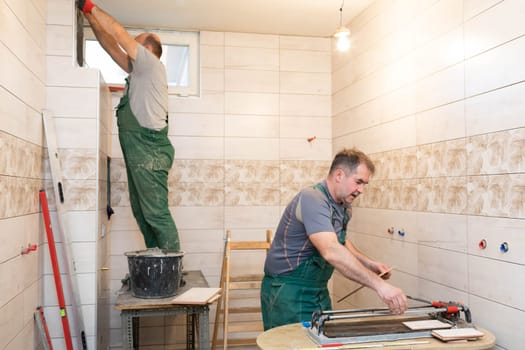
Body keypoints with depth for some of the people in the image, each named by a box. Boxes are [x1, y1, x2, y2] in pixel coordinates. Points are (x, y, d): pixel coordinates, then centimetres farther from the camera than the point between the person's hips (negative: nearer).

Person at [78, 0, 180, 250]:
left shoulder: (153, 65, -2)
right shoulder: (138, 73, 21)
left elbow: (119, 34, -6)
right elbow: (111, 46, 22)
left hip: (150, 153, -10)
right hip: (138, 154, 10)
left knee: (156, 213, -11)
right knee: (142, 213, 11)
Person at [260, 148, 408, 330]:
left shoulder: (343, 207, 4)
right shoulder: (312, 199, -25)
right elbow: (331, 251, -38)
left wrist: (371, 265, 5)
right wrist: (378, 284, -42)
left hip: (319, 291, 8)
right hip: (289, 292, -8)